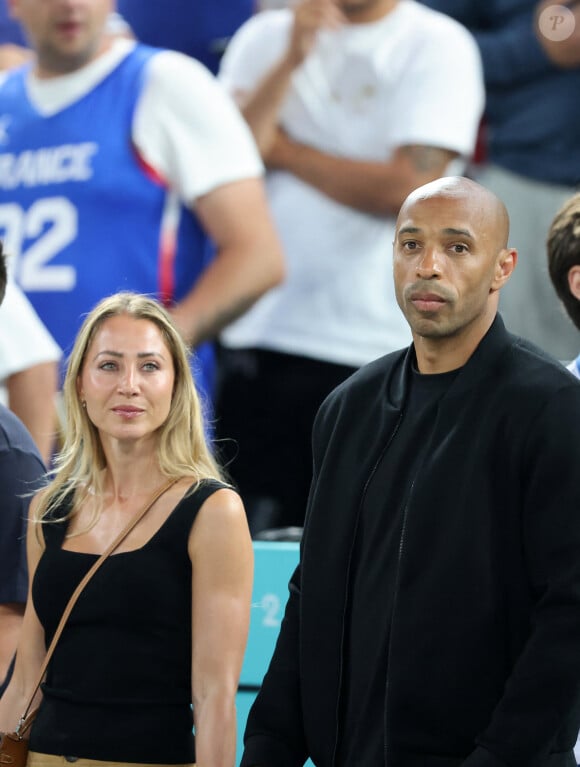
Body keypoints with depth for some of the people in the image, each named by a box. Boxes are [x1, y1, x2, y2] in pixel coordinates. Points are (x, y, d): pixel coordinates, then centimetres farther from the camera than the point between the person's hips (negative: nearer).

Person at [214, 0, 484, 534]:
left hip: (382, 349, -3)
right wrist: (292, 59, -11)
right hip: (262, 338, 4)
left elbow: (406, 188, -13)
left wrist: (282, 149, -3)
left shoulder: (438, 45, -2)